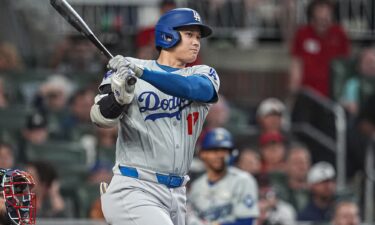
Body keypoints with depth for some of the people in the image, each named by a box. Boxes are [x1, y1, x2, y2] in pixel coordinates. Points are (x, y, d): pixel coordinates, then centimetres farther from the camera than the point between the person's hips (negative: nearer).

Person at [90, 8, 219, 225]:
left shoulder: (205, 75, 9)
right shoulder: (127, 67, 1)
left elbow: (194, 88, -15)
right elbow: (101, 118, -8)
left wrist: (141, 72, -30)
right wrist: (119, 95, -32)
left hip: (177, 196, 6)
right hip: (134, 191, -5)